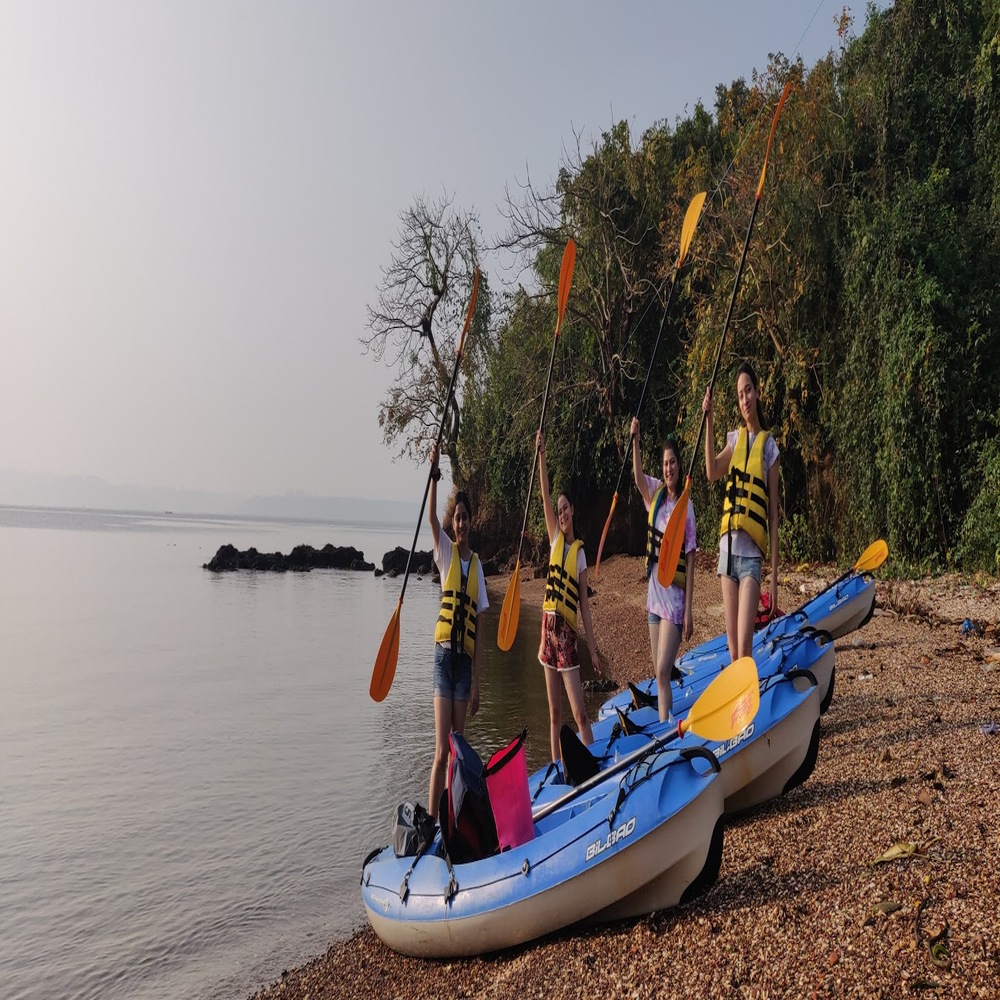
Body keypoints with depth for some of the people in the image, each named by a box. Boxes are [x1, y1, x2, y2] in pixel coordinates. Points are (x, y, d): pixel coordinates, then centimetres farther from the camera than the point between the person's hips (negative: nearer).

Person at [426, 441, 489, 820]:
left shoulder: (477, 565, 9)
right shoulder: (445, 551, 3)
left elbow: (479, 629, 8)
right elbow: (431, 516, -18)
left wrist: (476, 684, 6)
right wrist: (434, 476, -34)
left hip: (466, 660, 3)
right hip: (444, 655, -3)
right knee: (441, 750, -6)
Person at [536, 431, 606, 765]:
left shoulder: (580, 552, 1)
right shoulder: (555, 540, 10)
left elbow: (585, 603, 0)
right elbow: (545, 498, -1)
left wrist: (593, 649, -2)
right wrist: (541, 456, -10)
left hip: (569, 633, -4)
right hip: (548, 627, 4)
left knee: (579, 713, -6)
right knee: (554, 712, 10)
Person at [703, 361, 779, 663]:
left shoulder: (768, 444, -1)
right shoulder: (735, 437, 12)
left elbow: (773, 512, -1)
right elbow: (712, 472, -7)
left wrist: (774, 573, -4)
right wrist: (708, 420, -12)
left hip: (752, 553, -4)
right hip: (728, 548, 4)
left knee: (745, 647, -11)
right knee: (732, 645, 8)